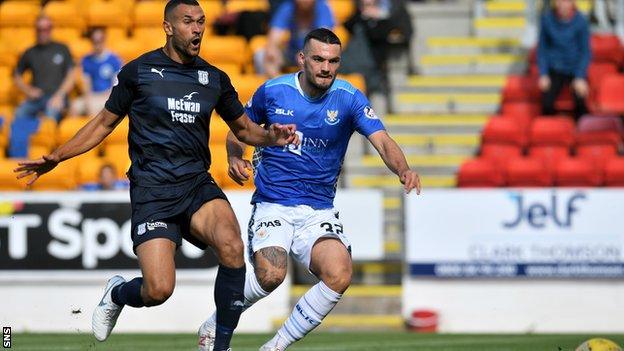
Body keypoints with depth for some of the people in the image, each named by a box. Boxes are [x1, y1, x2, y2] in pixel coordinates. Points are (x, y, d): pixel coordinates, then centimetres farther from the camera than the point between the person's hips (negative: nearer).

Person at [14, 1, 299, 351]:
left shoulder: (215, 79, 12)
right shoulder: (138, 72, 3)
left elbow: (243, 128, 24)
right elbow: (105, 123, 13)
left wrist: (271, 136, 1)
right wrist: (55, 157, 7)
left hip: (198, 185, 3)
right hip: (152, 191, -3)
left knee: (232, 248, -30)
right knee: (159, 290, -18)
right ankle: (118, 293, 21)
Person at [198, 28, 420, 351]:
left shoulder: (349, 99, -4)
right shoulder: (273, 91, -1)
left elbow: (382, 141, -17)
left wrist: (403, 170, -38)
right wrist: (235, 158, -6)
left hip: (319, 212, 1)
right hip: (271, 207, -1)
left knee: (339, 276, -25)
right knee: (271, 274, -28)